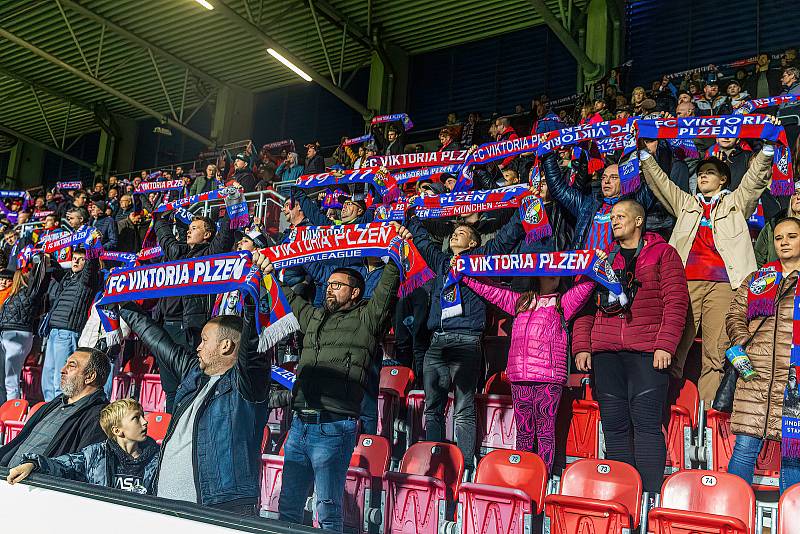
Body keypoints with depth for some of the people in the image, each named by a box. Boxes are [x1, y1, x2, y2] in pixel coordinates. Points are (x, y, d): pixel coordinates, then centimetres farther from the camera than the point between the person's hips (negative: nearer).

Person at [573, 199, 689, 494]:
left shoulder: (662, 253, 8)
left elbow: (676, 301, -1)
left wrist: (665, 345, -10)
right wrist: (582, 346, 4)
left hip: (647, 352, -4)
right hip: (604, 352, 4)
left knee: (646, 423, -7)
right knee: (614, 426, 5)